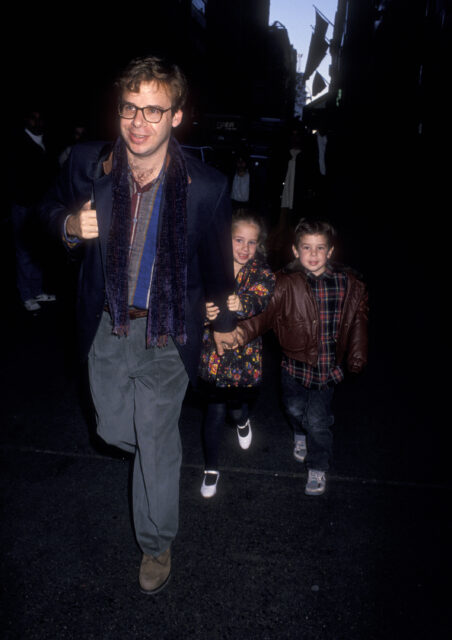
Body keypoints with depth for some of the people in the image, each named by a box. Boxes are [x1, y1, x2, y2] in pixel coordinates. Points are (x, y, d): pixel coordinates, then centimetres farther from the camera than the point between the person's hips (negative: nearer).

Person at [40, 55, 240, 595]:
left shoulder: (206, 187, -18)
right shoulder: (87, 164, -12)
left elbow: (217, 262, -2)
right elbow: (52, 206, 9)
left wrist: (223, 321, 11)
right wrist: (70, 223, -16)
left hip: (167, 334, -3)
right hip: (107, 328, 3)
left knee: (157, 444, 11)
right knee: (114, 430, 20)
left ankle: (156, 544, 38)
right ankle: (163, 449, 58)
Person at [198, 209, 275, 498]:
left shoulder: (262, 273, -6)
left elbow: (259, 298, -24)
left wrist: (241, 304, -48)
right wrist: (205, 312, -35)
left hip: (245, 355, 0)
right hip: (213, 352, 0)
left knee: (237, 407, 11)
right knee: (215, 412, 3)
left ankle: (243, 422, 53)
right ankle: (212, 469, 26)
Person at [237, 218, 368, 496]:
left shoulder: (348, 284, -7)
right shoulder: (286, 284, -13)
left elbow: (358, 320, 6)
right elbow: (265, 314, -22)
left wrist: (357, 356, 7)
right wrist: (243, 331, -40)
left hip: (328, 366, 0)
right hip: (295, 362, 1)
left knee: (318, 420, 3)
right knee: (294, 408, 19)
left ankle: (318, 468, 30)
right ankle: (301, 435, 56)